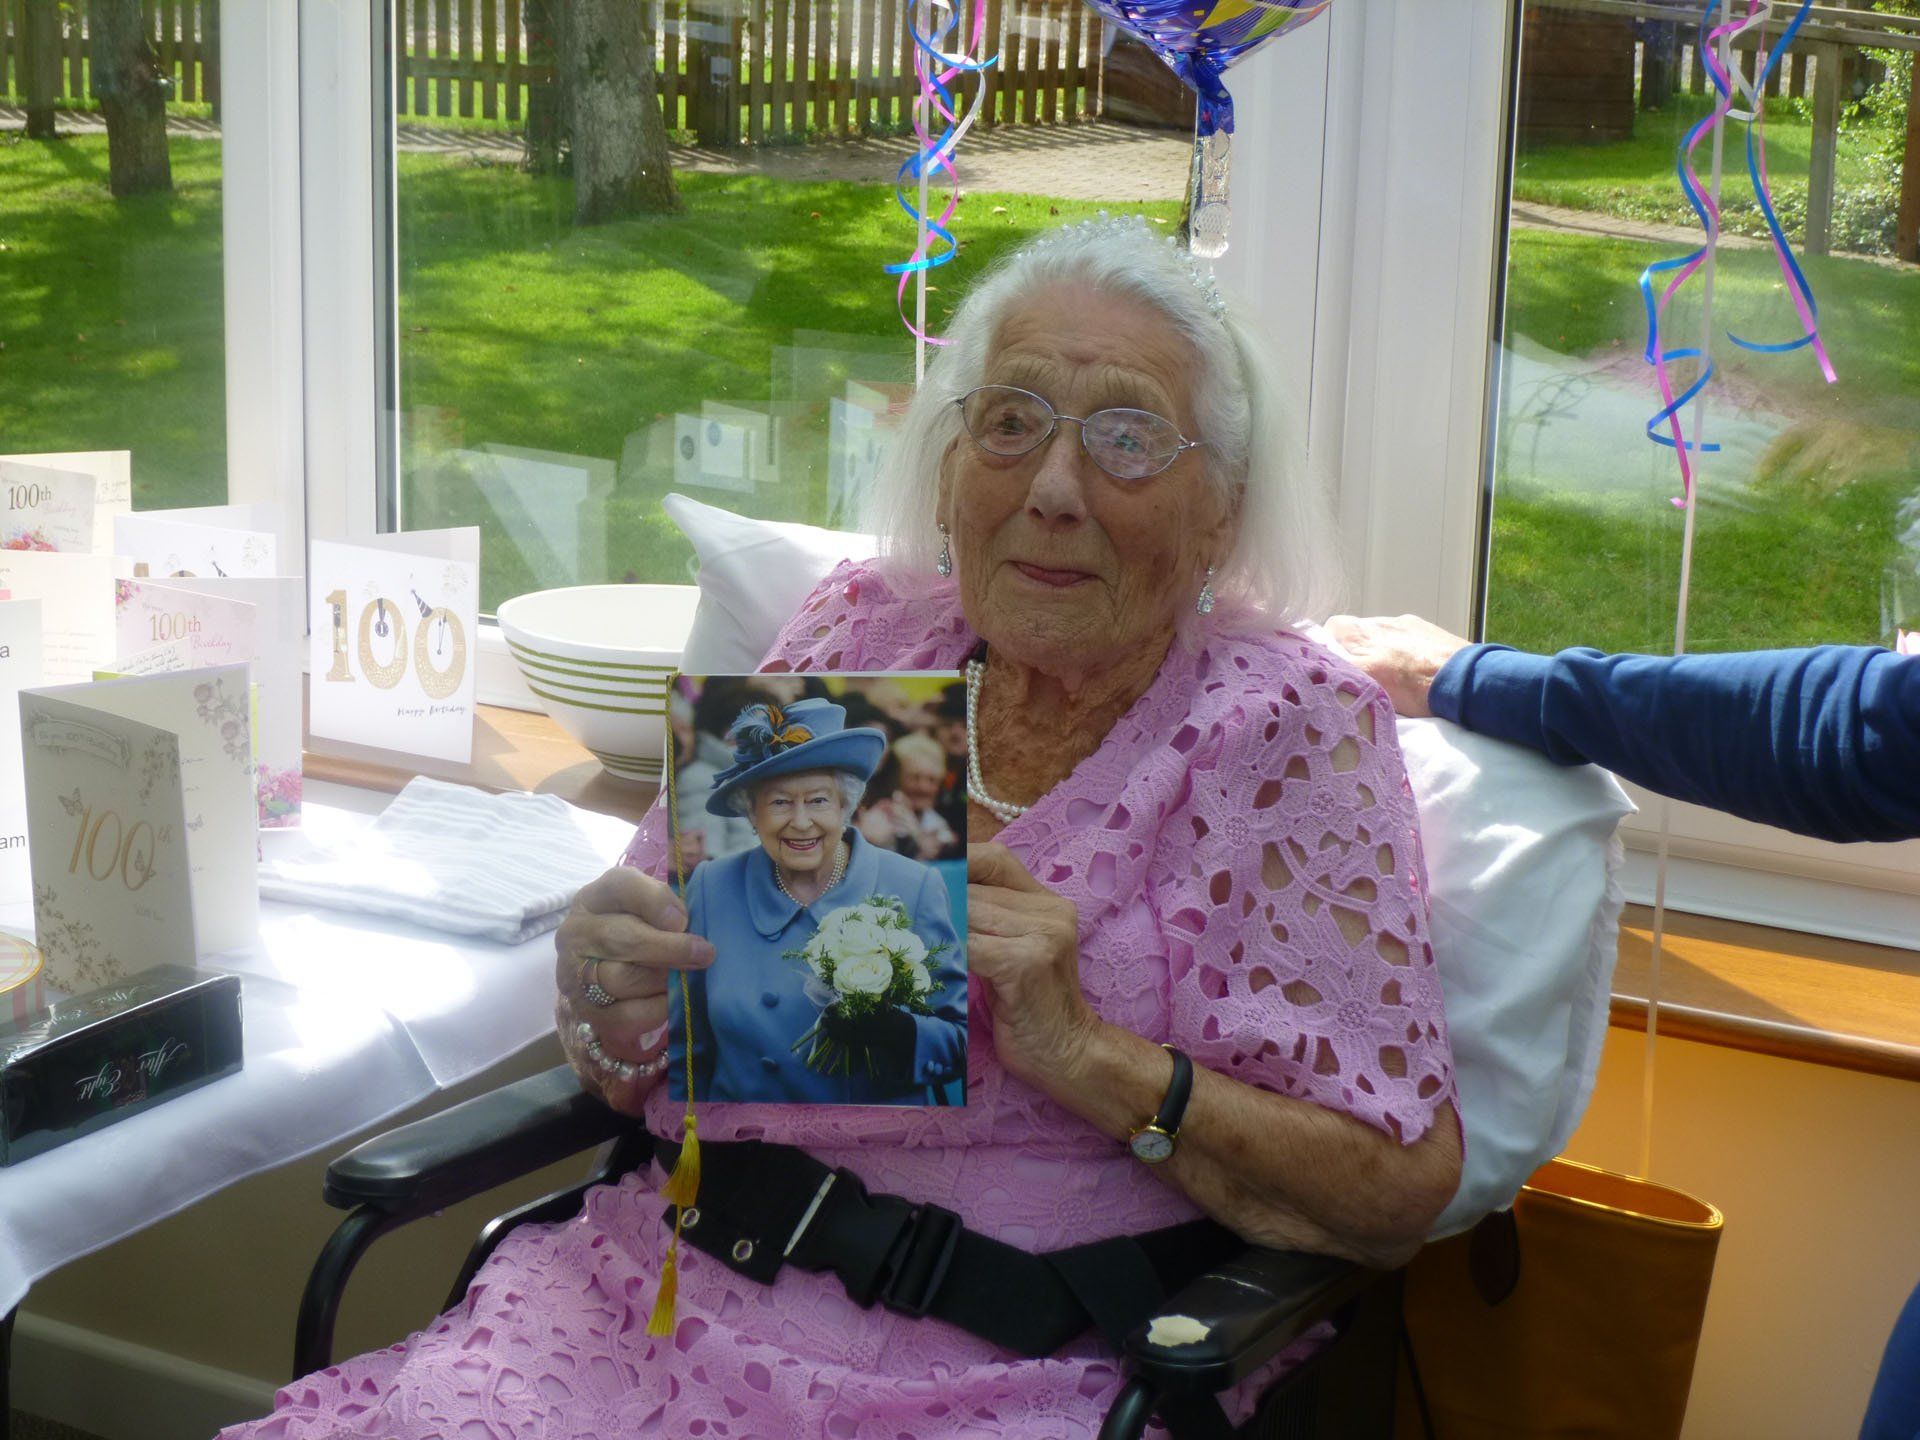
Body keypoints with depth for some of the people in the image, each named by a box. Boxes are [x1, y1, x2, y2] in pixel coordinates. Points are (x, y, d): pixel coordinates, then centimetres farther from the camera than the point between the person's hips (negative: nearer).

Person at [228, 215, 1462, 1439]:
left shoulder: (1288, 730, -4)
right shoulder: (863, 630, 7)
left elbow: (1397, 1190, -8)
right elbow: (636, 1072, 13)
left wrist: (1080, 1050, -17)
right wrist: (608, 991, -11)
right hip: (680, 1281, 4)